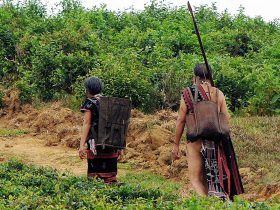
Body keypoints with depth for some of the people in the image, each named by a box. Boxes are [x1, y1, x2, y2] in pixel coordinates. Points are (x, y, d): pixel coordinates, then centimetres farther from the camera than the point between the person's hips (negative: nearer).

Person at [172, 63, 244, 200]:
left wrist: (176, 145, 1)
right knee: (207, 178, 16)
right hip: (216, 141, 3)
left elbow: (181, 120, -5)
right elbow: (226, 119, 3)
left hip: (195, 140, -3)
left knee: (195, 179, 3)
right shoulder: (218, 93, 3)